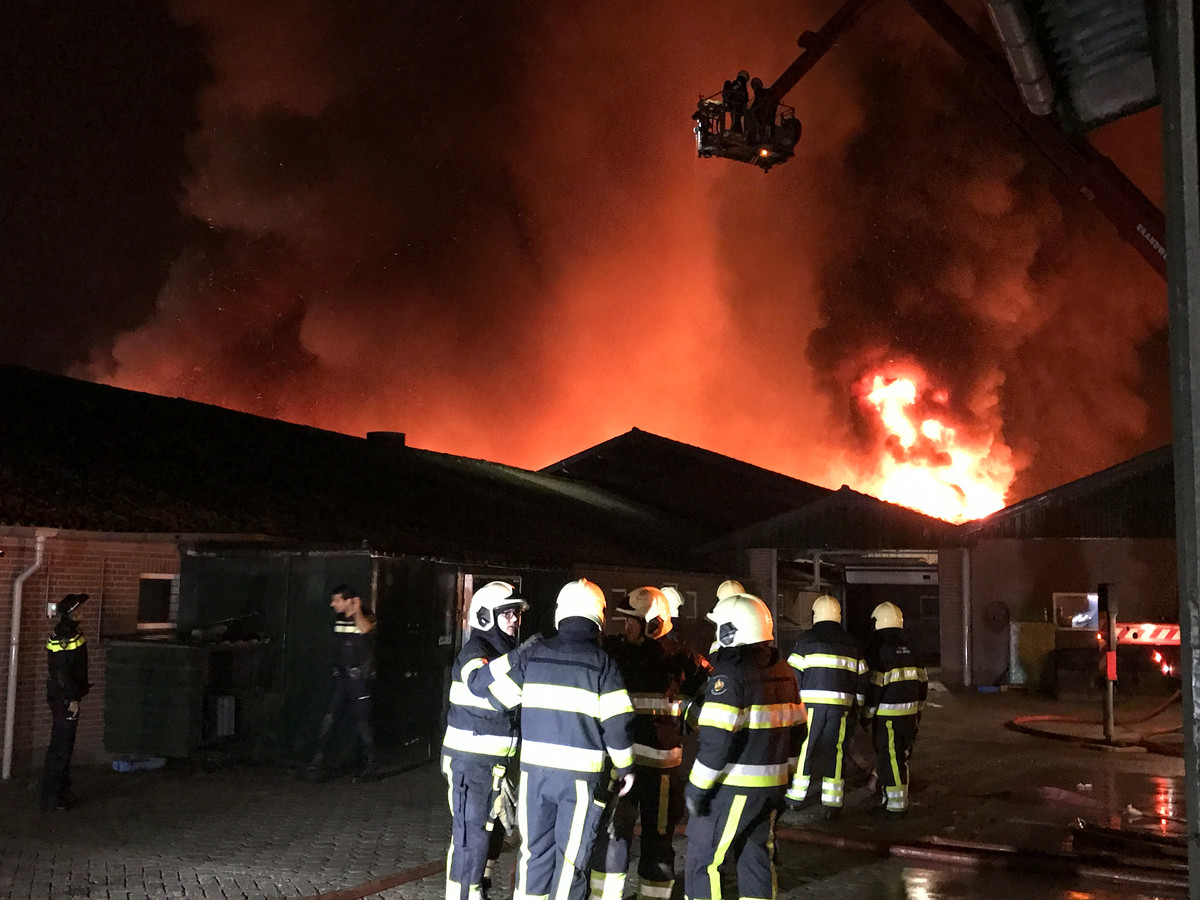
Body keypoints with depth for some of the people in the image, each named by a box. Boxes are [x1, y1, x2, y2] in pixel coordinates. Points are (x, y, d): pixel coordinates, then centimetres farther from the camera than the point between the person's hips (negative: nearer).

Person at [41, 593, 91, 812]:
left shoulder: (71, 633, 10)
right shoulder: (62, 637, -20)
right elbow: (61, 672, -23)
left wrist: (82, 686, 21)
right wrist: (72, 699, -22)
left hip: (68, 698, 10)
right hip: (63, 700, -10)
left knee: (66, 745, 18)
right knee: (59, 748, -4)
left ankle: (63, 791, 29)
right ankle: (50, 798, 3)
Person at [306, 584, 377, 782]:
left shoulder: (365, 619, -10)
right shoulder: (339, 621, 11)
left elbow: (365, 629, -35)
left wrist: (357, 610, -25)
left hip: (360, 678, -6)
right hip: (342, 676, 6)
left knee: (361, 722, -1)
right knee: (329, 719, 0)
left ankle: (368, 767, 9)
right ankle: (317, 763, 3)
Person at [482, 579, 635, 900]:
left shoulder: (532, 653, 1)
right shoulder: (603, 663, -7)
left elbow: (493, 680, 11)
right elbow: (617, 723, -8)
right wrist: (625, 767, 6)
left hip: (536, 769, 3)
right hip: (583, 775, -3)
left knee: (535, 850, 15)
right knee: (572, 856, 4)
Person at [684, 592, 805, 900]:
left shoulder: (731, 671, -16)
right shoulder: (781, 669, 9)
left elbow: (717, 737, -22)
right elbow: (795, 729, 16)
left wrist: (697, 786, -15)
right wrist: (785, 775, 23)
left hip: (733, 787, -8)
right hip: (771, 784, 8)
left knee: (702, 859, 2)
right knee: (757, 855, 17)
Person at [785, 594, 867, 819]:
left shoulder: (807, 639, 1)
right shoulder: (851, 643, 13)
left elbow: (794, 674, -1)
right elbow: (861, 678, 14)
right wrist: (855, 708, 22)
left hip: (811, 702, -2)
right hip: (841, 705, 2)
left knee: (804, 749, 8)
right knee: (835, 752, 6)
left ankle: (797, 797, 16)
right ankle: (833, 804, 6)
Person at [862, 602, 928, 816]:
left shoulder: (878, 649, -12)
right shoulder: (911, 649, 10)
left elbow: (875, 685, -15)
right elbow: (922, 682, 16)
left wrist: (867, 714, -7)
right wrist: (918, 710, 25)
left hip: (887, 714, -7)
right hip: (909, 713, 7)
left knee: (889, 758, -1)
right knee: (901, 756, 17)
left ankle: (896, 803, 1)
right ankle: (897, 799, 25)